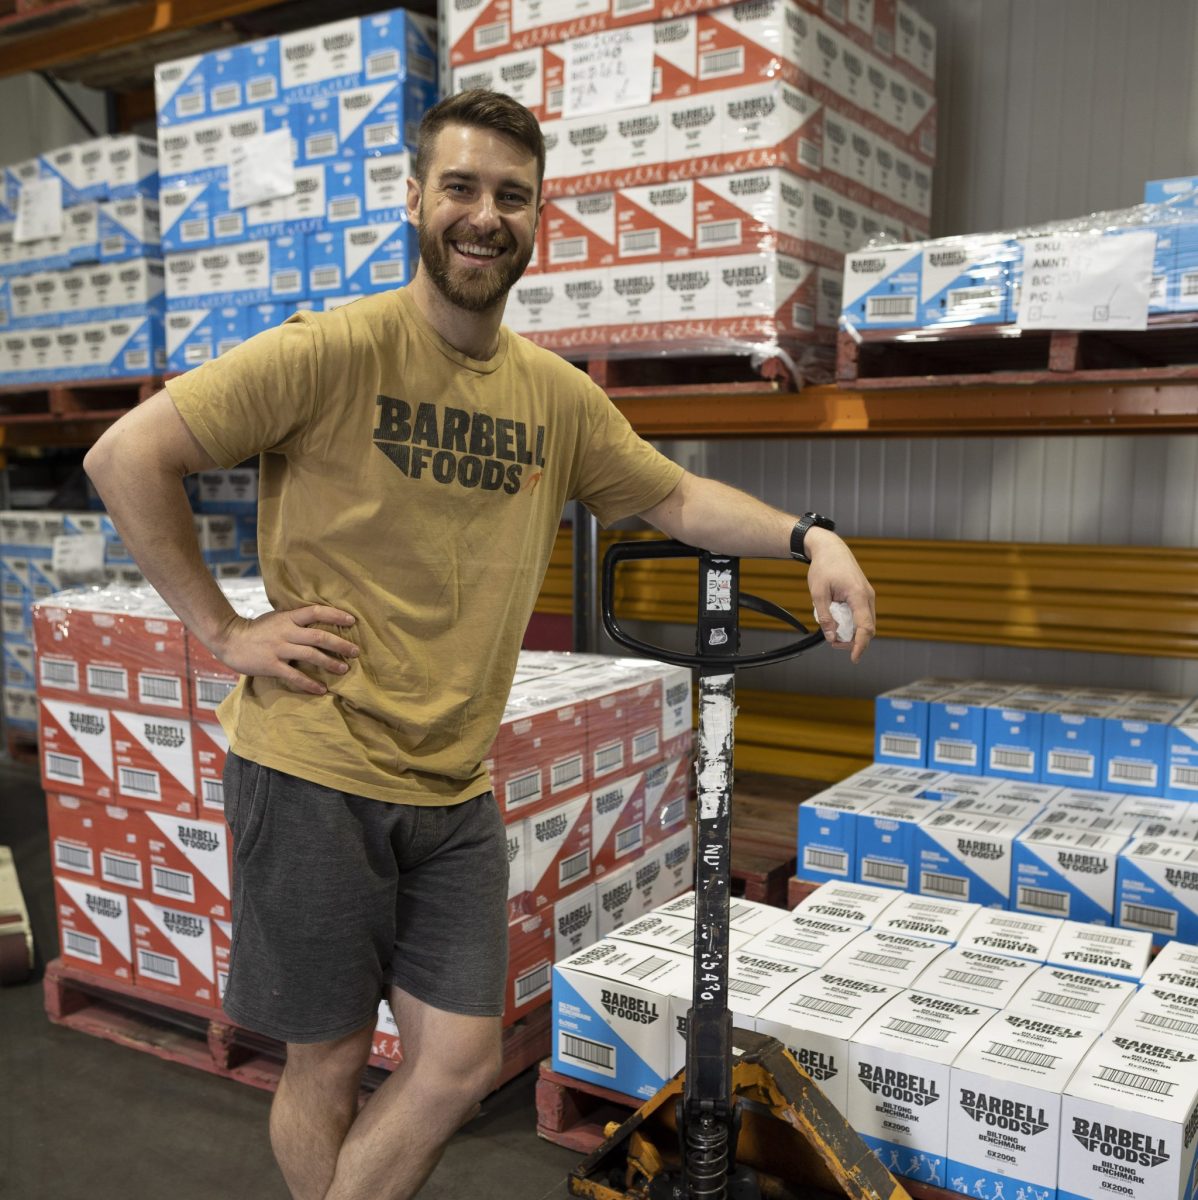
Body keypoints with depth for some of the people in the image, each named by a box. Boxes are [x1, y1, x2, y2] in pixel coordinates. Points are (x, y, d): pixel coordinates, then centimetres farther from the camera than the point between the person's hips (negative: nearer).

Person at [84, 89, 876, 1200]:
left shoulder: (559, 396, 6)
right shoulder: (336, 349, -11)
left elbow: (675, 497, 16)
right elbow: (126, 457, -11)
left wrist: (810, 538, 1)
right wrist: (223, 629, -12)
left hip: (453, 788, 5)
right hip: (314, 771, -5)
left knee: (459, 1063, 8)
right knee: (328, 1062, 10)